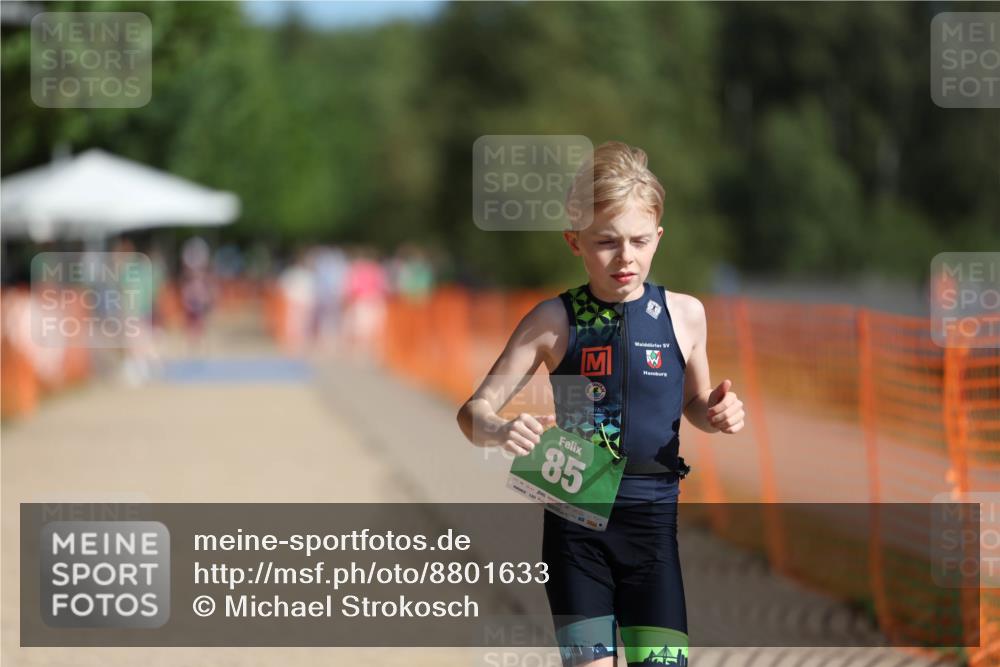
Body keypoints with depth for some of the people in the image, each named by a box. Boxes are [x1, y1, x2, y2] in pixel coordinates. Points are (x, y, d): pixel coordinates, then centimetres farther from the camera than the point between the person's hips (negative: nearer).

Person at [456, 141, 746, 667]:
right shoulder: (554, 321, -4)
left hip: (651, 519, 1)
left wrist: (718, 414, -5)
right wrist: (499, 431, -26)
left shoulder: (683, 314, 1)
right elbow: (475, 410, -3)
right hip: (574, 519, -1)